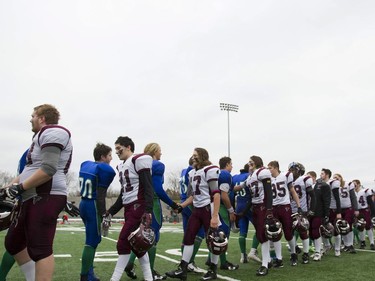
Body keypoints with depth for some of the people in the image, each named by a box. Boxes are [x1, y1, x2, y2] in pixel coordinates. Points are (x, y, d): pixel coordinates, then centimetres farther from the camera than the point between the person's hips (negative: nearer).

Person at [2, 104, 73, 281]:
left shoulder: (52, 132, -9)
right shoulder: (43, 136, 23)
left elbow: (48, 170, -20)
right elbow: (31, 169, 26)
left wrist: (20, 187, -13)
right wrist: (12, 186, 15)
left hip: (45, 198, -11)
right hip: (34, 198, 11)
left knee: (39, 249, -9)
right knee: (14, 243, 17)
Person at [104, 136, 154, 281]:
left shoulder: (139, 160, -9)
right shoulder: (121, 166, 17)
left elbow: (148, 188, -16)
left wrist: (148, 211, -25)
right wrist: (110, 212, 20)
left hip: (138, 207, -9)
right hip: (128, 208, 9)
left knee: (123, 242, -8)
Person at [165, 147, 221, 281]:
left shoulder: (210, 170, -12)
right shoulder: (192, 173, 13)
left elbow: (216, 194, -18)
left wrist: (215, 216, -23)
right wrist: (180, 206, 14)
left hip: (209, 209, -8)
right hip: (197, 210, 8)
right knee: (188, 238, 6)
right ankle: (182, 270, 12)